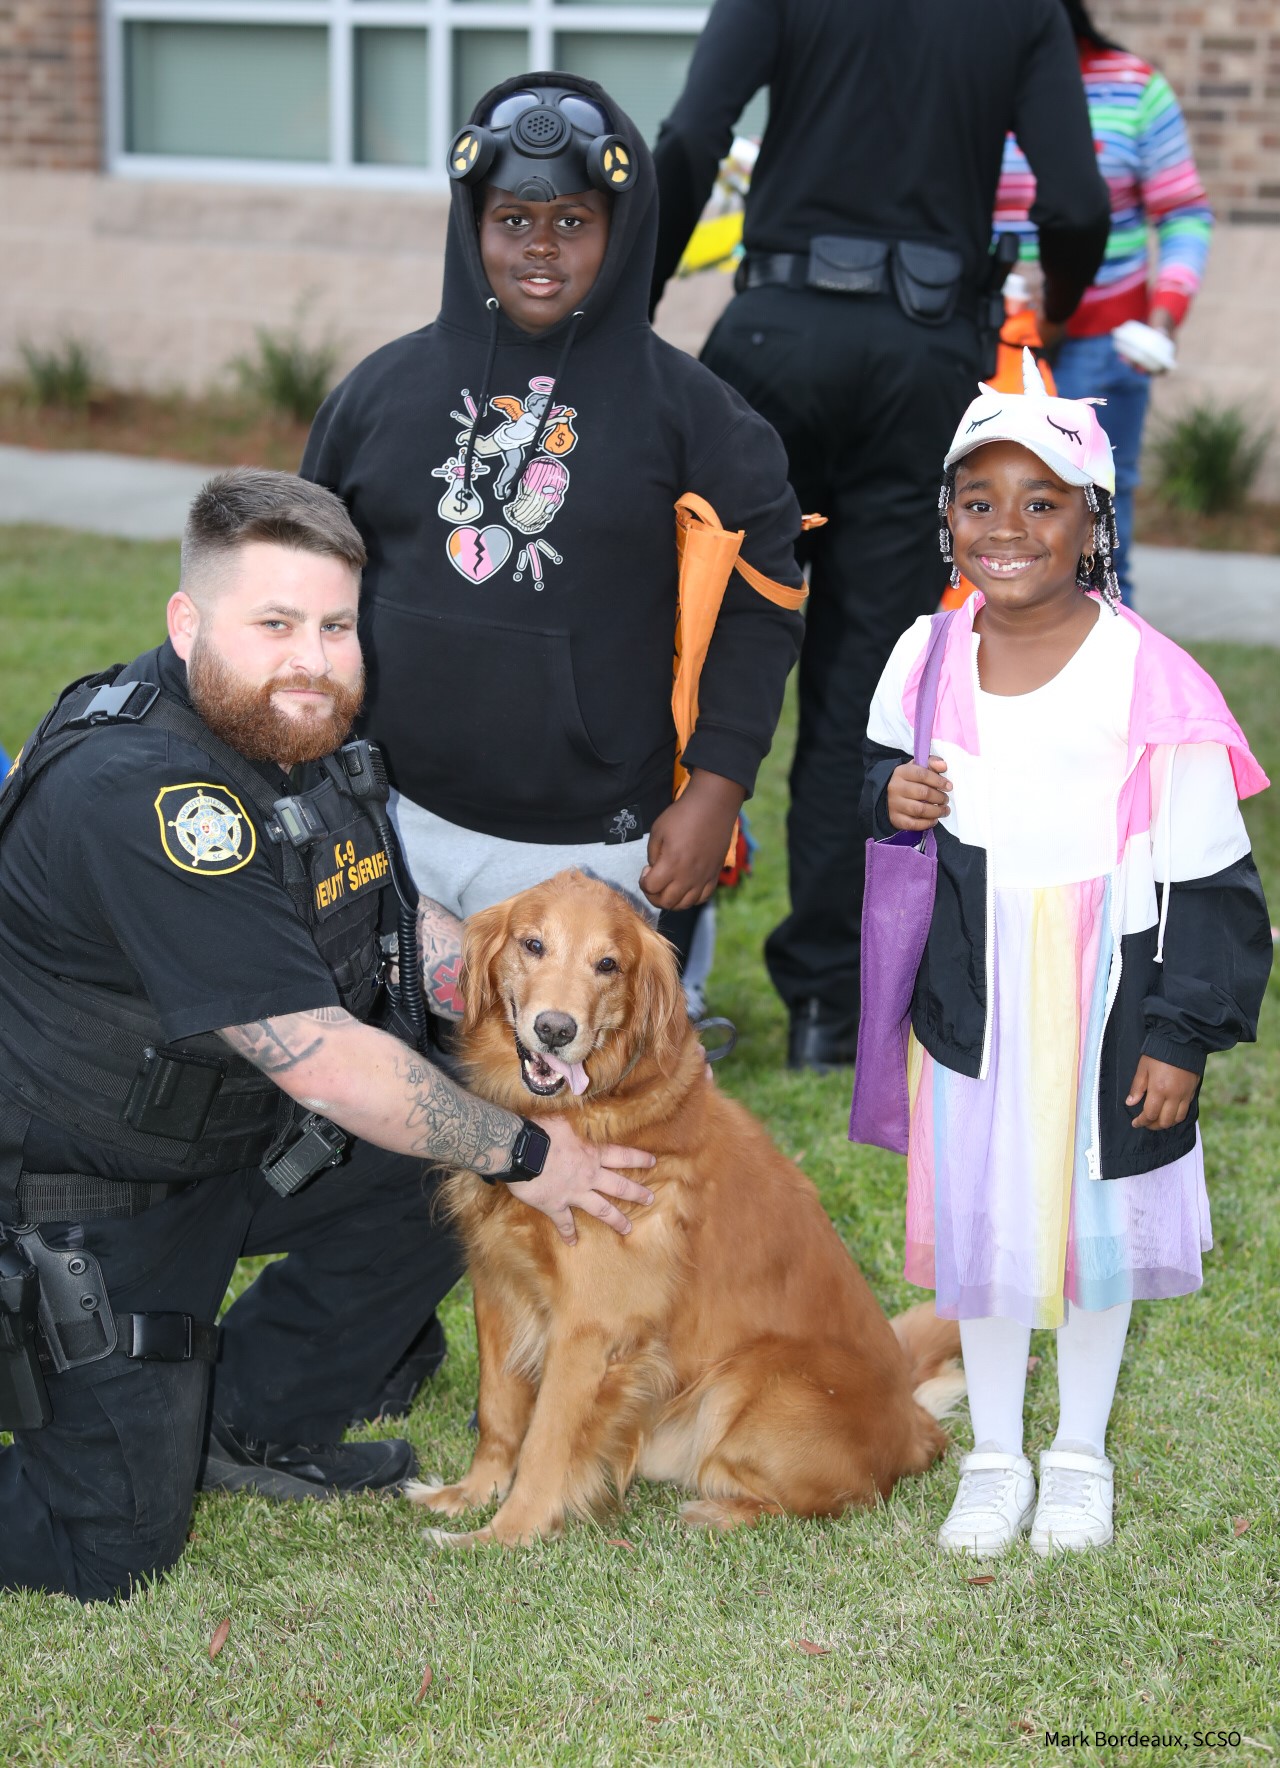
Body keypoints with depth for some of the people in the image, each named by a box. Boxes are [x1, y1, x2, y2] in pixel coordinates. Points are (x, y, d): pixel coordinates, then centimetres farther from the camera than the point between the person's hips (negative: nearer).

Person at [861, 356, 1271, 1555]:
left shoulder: (1150, 680, -16)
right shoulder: (925, 658, -3)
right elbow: (875, 777, 16)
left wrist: (1184, 1036, -10)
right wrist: (889, 798, -8)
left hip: (1103, 1008, -3)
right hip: (965, 1004, 3)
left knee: (1094, 1223, 13)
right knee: (976, 1218, 14)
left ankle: (1080, 1453, 34)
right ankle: (994, 1454, 32)